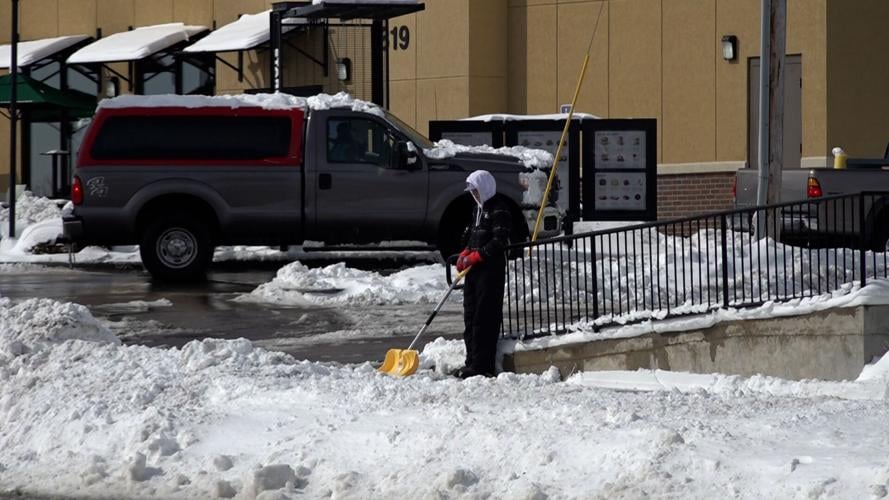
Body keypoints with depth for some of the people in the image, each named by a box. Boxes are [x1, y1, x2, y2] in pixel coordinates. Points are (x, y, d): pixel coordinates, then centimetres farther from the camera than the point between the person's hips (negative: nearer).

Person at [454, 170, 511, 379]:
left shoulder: (498, 210, -10)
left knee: (485, 317, -10)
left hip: (491, 269, -10)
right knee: (470, 315, 11)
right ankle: (472, 362, 17)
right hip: (474, 269, 10)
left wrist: (476, 256, -17)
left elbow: (499, 241, -16)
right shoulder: (478, 209, 19)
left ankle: (483, 365, -12)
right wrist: (464, 254, 7)